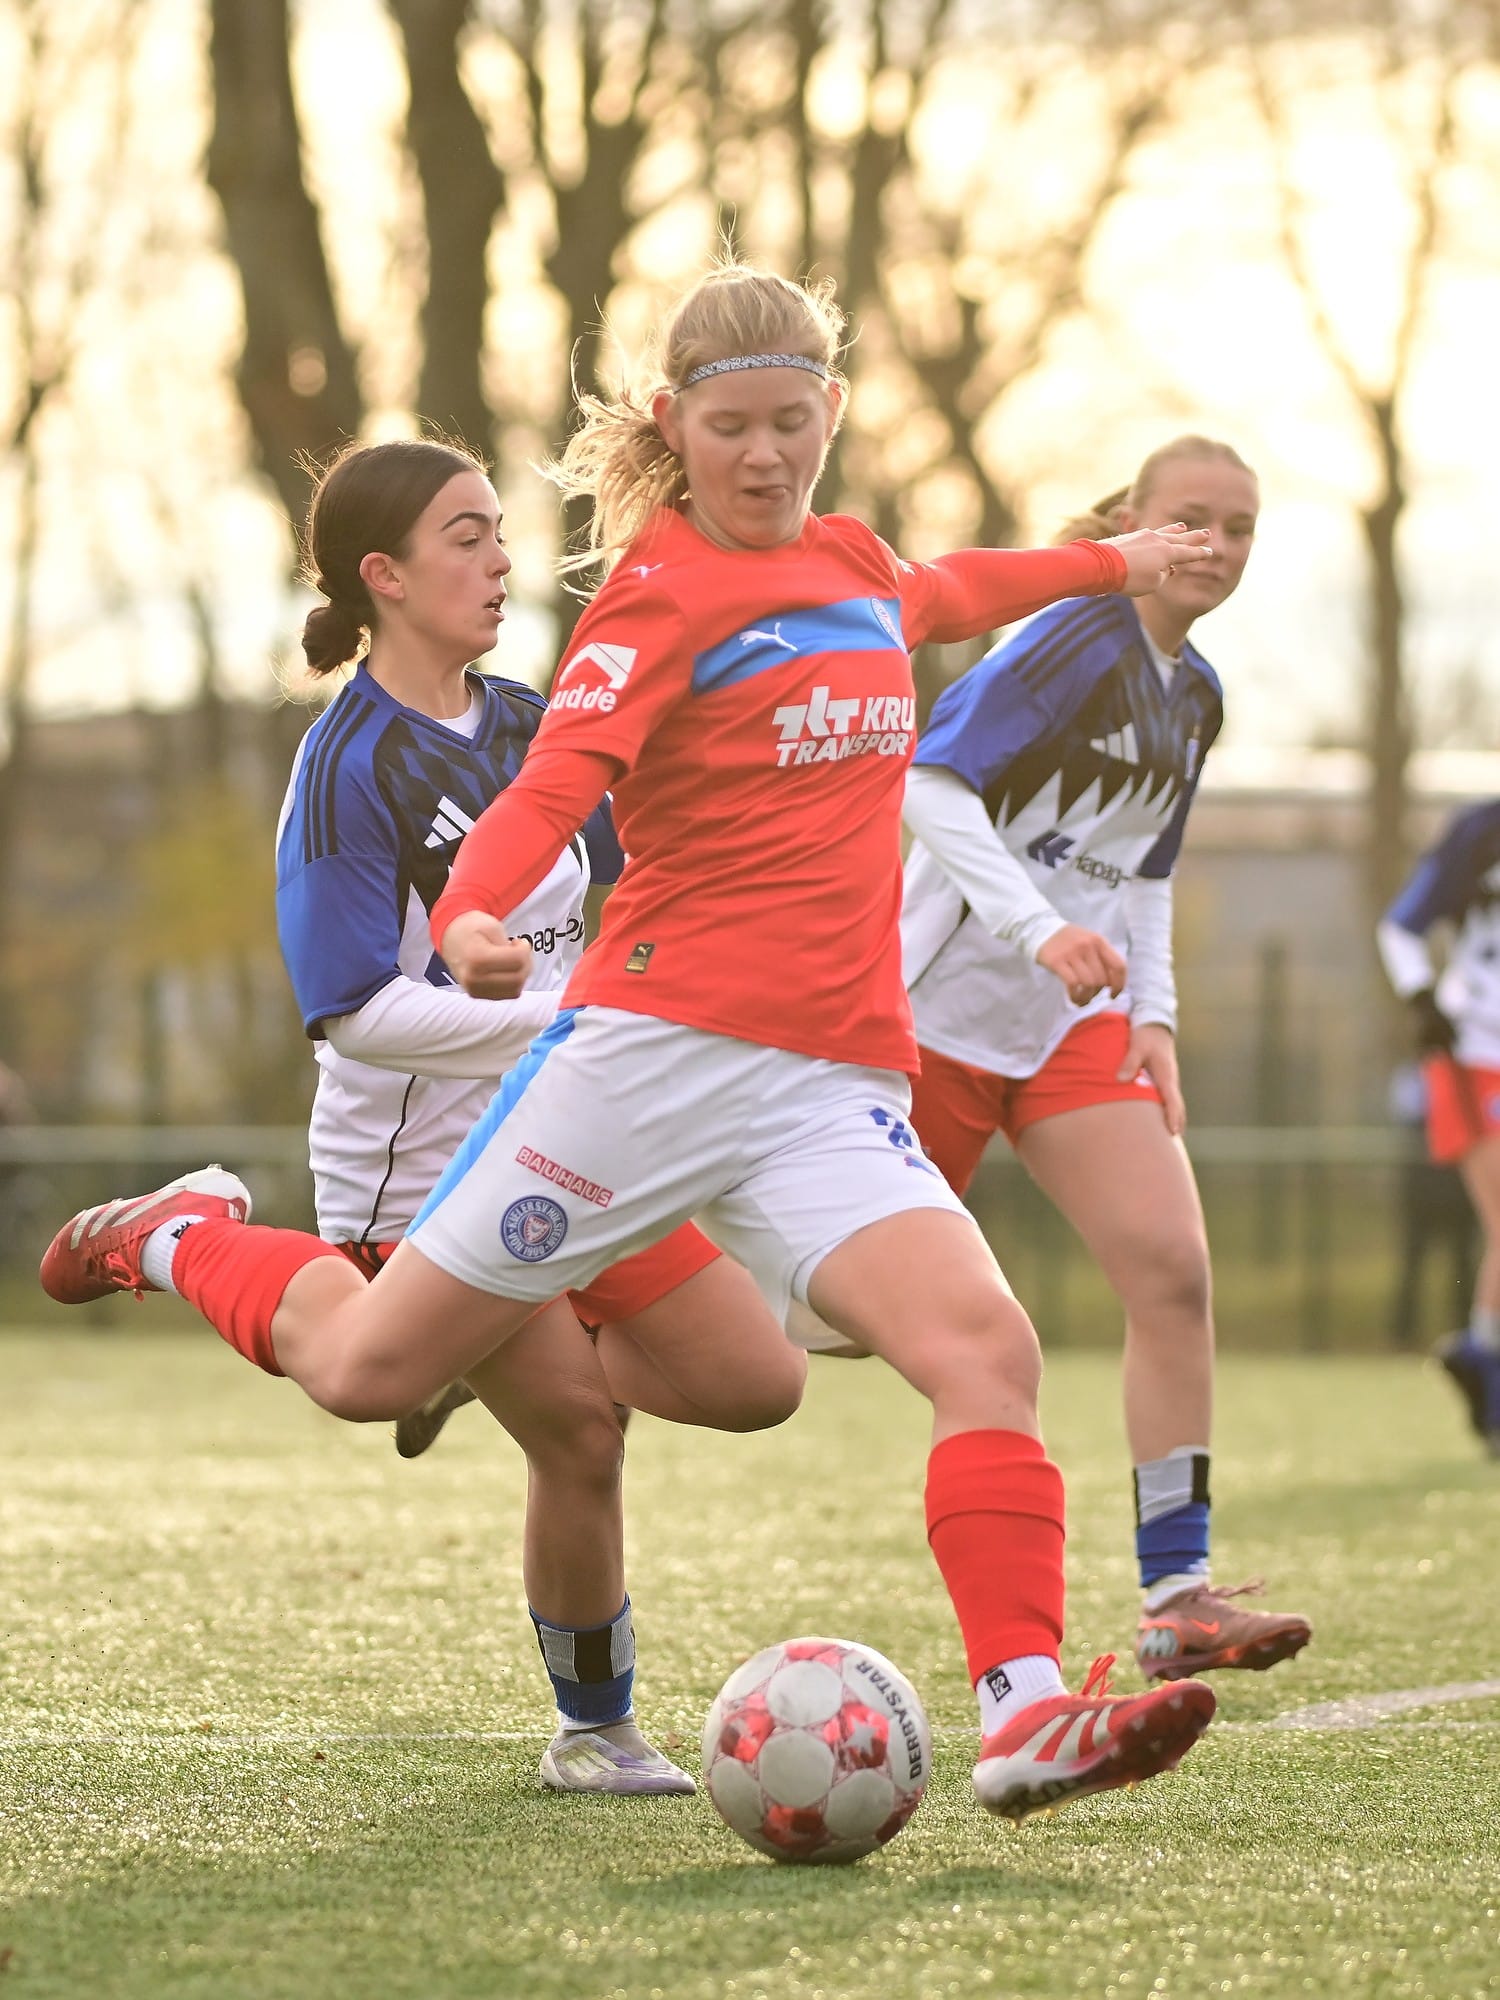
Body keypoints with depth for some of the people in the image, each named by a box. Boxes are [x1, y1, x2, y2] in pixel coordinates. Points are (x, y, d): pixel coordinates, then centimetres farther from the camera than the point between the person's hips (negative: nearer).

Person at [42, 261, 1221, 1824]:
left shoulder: (848, 561, 16)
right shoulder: (664, 592, -6)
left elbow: (948, 594, 42)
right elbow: (553, 783, -21)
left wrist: (1109, 563, 54)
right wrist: (471, 918, -40)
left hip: (836, 1092, 5)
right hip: (662, 1044, -5)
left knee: (988, 1354, -20)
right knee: (367, 1369, 4)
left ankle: (1027, 1718, -25)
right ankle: (182, 1240, 35)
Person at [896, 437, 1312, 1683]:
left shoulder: (1195, 693, 12)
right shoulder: (1077, 639, -12)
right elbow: (933, 783, -20)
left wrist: (1155, 1013, 9)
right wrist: (1040, 931, -29)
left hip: (1078, 1019, 6)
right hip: (949, 1005, -6)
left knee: (1173, 1268, -12)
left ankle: (1176, 1596, -10)